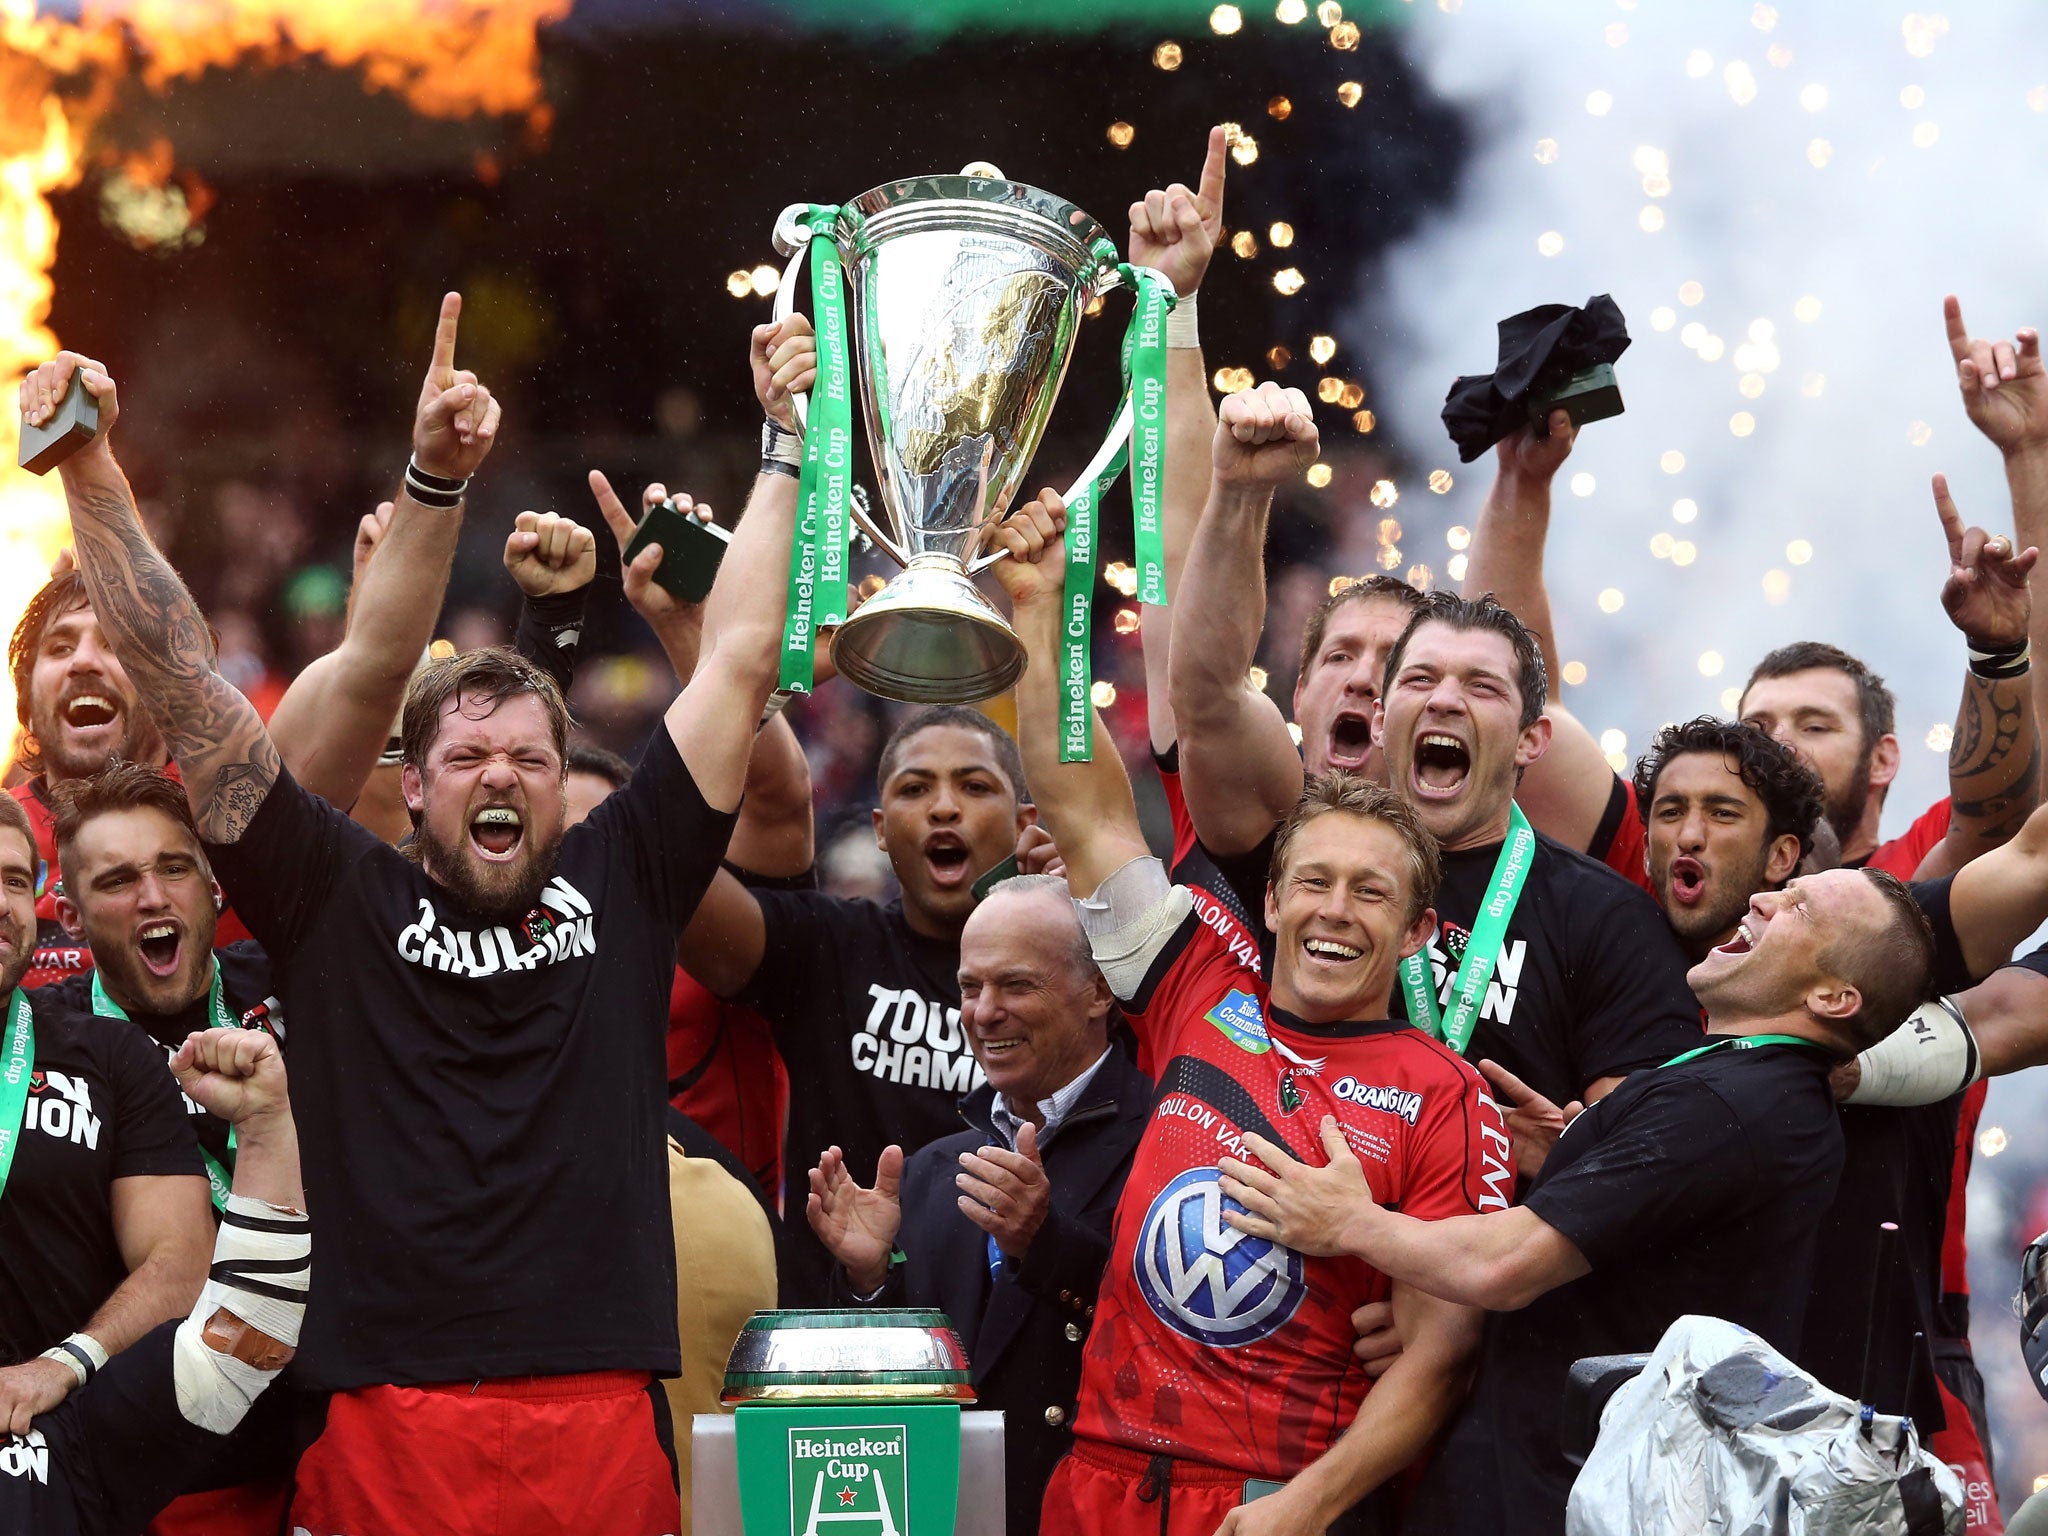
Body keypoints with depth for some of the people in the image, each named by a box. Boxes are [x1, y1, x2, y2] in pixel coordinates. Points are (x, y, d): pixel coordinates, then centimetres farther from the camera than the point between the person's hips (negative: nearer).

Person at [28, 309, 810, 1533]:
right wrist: (93, 479, 1)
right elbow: (184, 687, 6)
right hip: (387, 1423, -1)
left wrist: (788, 446, 13)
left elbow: (741, 665, 14)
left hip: (605, 1421, 1)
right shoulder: (342, 895, 9)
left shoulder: (620, 881, 13)